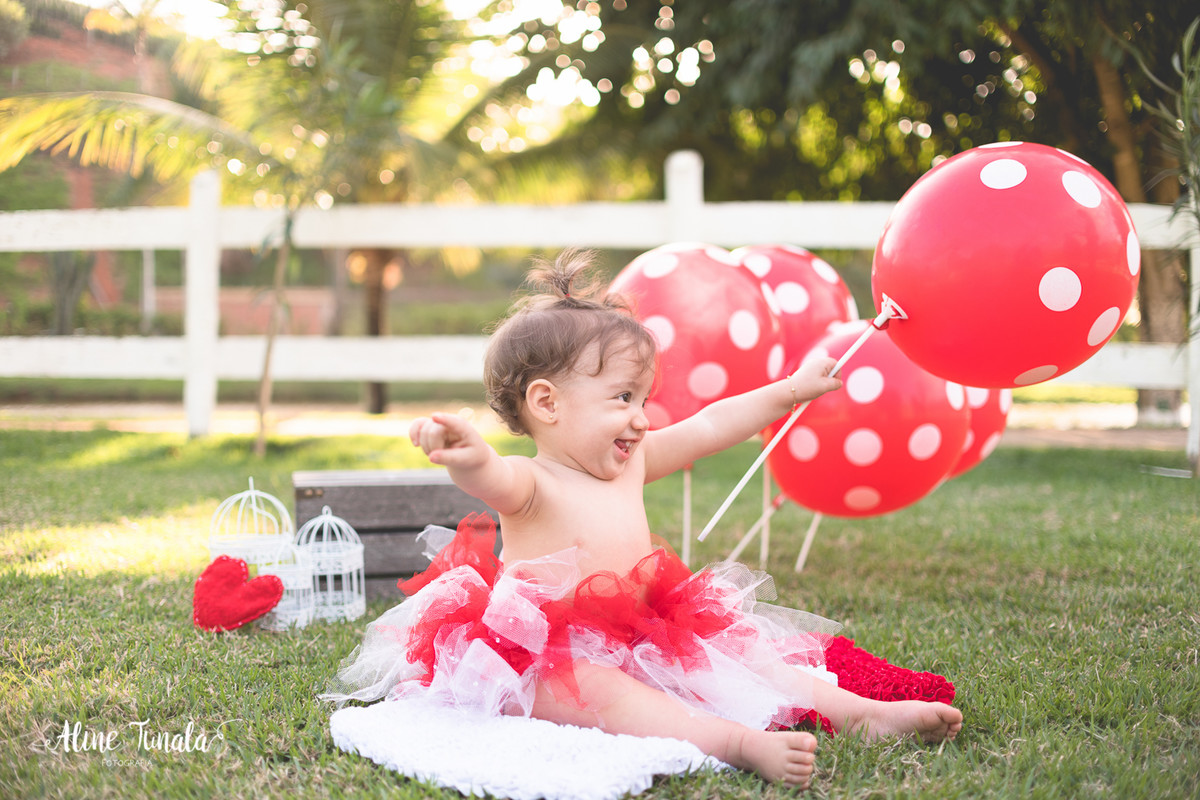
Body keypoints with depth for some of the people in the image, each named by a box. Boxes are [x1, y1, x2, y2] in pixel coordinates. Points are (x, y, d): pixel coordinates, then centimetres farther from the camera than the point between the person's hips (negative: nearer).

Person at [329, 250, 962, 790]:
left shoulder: (630, 464, 10)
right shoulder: (529, 485, -15)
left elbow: (710, 427, 19)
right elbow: (494, 479, -39)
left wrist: (793, 389, 26)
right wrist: (469, 456, -64)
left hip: (644, 640, 9)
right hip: (546, 659, -9)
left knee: (734, 655, -6)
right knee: (604, 693, -37)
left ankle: (865, 713, -11)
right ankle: (739, 743, -54)